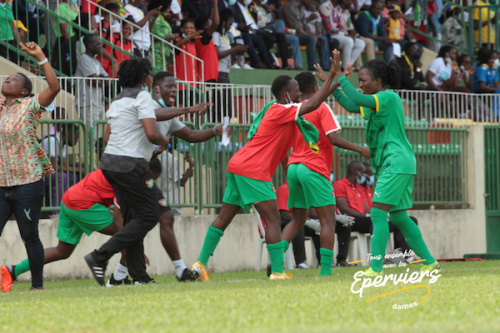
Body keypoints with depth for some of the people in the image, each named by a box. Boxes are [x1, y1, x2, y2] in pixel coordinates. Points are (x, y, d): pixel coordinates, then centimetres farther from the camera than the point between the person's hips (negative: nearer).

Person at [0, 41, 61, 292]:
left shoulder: (29, 106, -4)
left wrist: (40, 57, -20)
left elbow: (54, 87, -17)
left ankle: (37, 284, 12)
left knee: (29, 236, 1)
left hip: (27, 184, -5)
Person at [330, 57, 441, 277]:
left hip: (396, 163, -10)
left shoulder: (388, 97, -12)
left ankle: (376, 267, -18)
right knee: (399, 216, 13)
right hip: (399, 165, 10)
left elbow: (358, 100, -26)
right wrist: (333, 85, 15)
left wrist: (342, 79, -15)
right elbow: (352, 106, 21)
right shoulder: (379, 100, 17)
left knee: (378, 212, -14)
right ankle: (429, 262, 19)